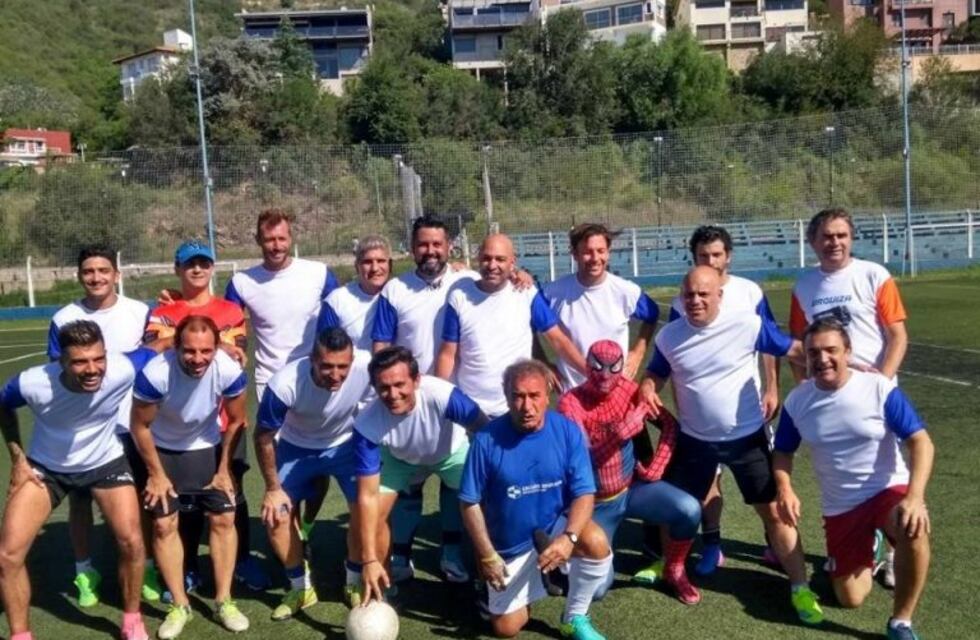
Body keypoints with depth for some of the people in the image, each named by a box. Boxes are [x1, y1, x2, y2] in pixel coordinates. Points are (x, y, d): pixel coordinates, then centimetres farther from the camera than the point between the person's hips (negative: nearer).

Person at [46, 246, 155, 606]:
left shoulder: (140, 313, -3)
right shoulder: (63, 319, -3)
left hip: (132, 425, 0)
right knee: (79, 501, 9)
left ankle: (146, 567, 24)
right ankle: (84, 573, 25)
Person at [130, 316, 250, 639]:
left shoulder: (230, 371, -29)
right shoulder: (155, 374, -35)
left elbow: (235, 421, -10)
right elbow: (140, 426, -17)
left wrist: (224, 469, -3)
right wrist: (156, 474, -9)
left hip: (209, 448, 2)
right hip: (163, 451, -1)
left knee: (223, 519, -1)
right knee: (164, 525, -4)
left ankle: (224, 600, 12)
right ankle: (180, 605, 11)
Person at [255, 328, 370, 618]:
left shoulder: (366, 371, -35)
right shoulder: (285, 384, -36)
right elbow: (264, 437, -17)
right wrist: (273, 488, -10)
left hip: (347, 443, 0)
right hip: (297, 447, 0)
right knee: (276, 515, -7)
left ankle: (355, 583, 11)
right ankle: (301, 588, 17)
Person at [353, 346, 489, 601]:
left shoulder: (442, 396, -43)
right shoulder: (367, 424, -35)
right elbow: (367, 496, -31)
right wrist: (369, 560, -34)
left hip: (451, 451, -1)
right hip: (400, 458, 1)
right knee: (374, 513, -12)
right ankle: (381, 587, 14)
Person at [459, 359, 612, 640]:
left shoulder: (568, 431, -16)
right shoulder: (487, 440, -19)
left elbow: (584, 493, -15)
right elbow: (470, 502, -11)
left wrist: (569, 537, -33)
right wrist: (486, 556, -13)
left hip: (555, 527, 0)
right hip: (510, 547, 0)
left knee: (597, 543, -31)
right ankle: (529, 584, 37)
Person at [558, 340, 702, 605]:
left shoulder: (630, 390, -8)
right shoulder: (570, 402, -21)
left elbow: (670, 424, 1)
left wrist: (655, 468, -6)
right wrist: (622, 431, -38)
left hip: (632, 489, 3)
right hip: (595, 503, -3)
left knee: (689, 510, -22)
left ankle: (674, 570, 6)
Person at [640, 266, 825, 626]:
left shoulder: (748, 325, -16)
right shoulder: (669, 337, -5)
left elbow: (796, 350, -11)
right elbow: (655, 374, 10)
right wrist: (648, 390, -13)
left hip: (747, 437, -3)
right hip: (694, 440, 3)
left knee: (773, 510, 1)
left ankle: (800, 588, 15)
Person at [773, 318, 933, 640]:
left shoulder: (879, 388, -16)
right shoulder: (797, 401, -6)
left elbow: (920, 442, -18)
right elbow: (783, 452, 7)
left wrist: (914, 497, -33)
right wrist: (784, 489, -14)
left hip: (888, 490, -3)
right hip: (840, 507, 3)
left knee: (913, 529, -38)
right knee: (850, 599, 4)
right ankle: (868, 547, 38)